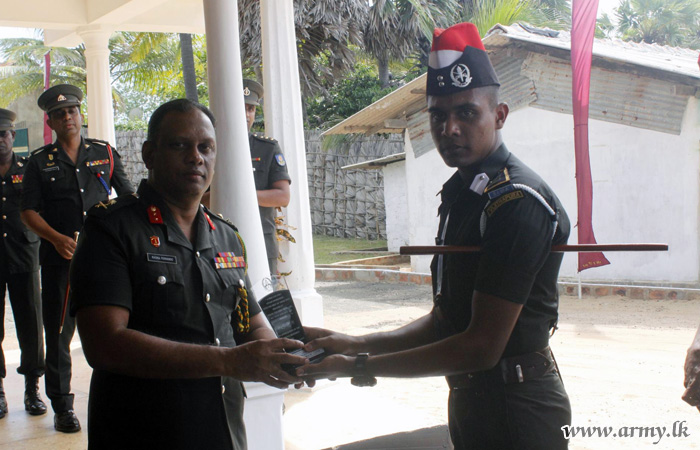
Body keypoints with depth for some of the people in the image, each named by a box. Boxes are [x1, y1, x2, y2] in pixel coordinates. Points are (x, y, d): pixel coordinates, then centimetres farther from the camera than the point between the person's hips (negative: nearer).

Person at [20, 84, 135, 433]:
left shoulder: (105, 153, 11)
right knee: (59, 332, 3)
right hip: (59, 257, -1)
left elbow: (128, 197, 15)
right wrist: (57, 239, -12)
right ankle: (62, 407, 13)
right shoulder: (40, 162, 7)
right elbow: (29, 212, 3)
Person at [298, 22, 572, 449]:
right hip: (470, 399, 8)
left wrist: (360, 366, -18)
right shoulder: (461, 195, 10)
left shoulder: (517, 202, -20)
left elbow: (482, 347, -22)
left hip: (517, 413, -8)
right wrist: (354, 344, 0)